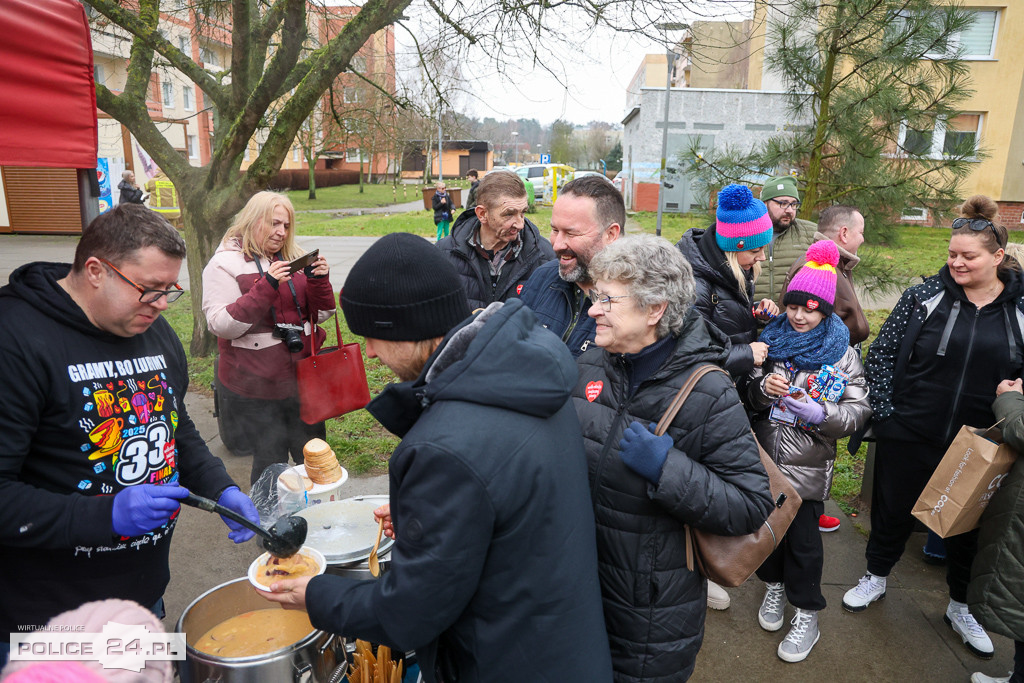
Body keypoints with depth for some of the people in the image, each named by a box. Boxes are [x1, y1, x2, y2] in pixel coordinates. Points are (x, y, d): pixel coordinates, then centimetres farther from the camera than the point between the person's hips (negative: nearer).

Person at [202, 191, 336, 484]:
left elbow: (321, 314, 10)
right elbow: (222, 325, -17)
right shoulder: (226, 263, -6)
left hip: (301, 377, 5)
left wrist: (319, 281, -9)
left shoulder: (294, 259, 10)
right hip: (256, 390, -5)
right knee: (270, 465, 4)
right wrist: (267, 287, -25)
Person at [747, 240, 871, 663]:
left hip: (808, 465, -3)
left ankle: (807, 616, 22)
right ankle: (774, 586, 40)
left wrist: (821, 414, -25)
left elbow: (859, 411, -7)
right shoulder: (773, 340, 2)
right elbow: (750, 399, 6)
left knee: (803, 539, 4)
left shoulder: (842, 355, -5)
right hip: (765, 457, 3)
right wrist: (763, 387, -16)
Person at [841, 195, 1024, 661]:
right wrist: (884, 411, -10)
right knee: (894, 510, 15)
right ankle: (876, 577, 40)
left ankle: (961, 606, 41)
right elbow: (881, 353, -4)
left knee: (969, 522, 17)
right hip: (909, 435, -1)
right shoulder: (925, 296, -6)